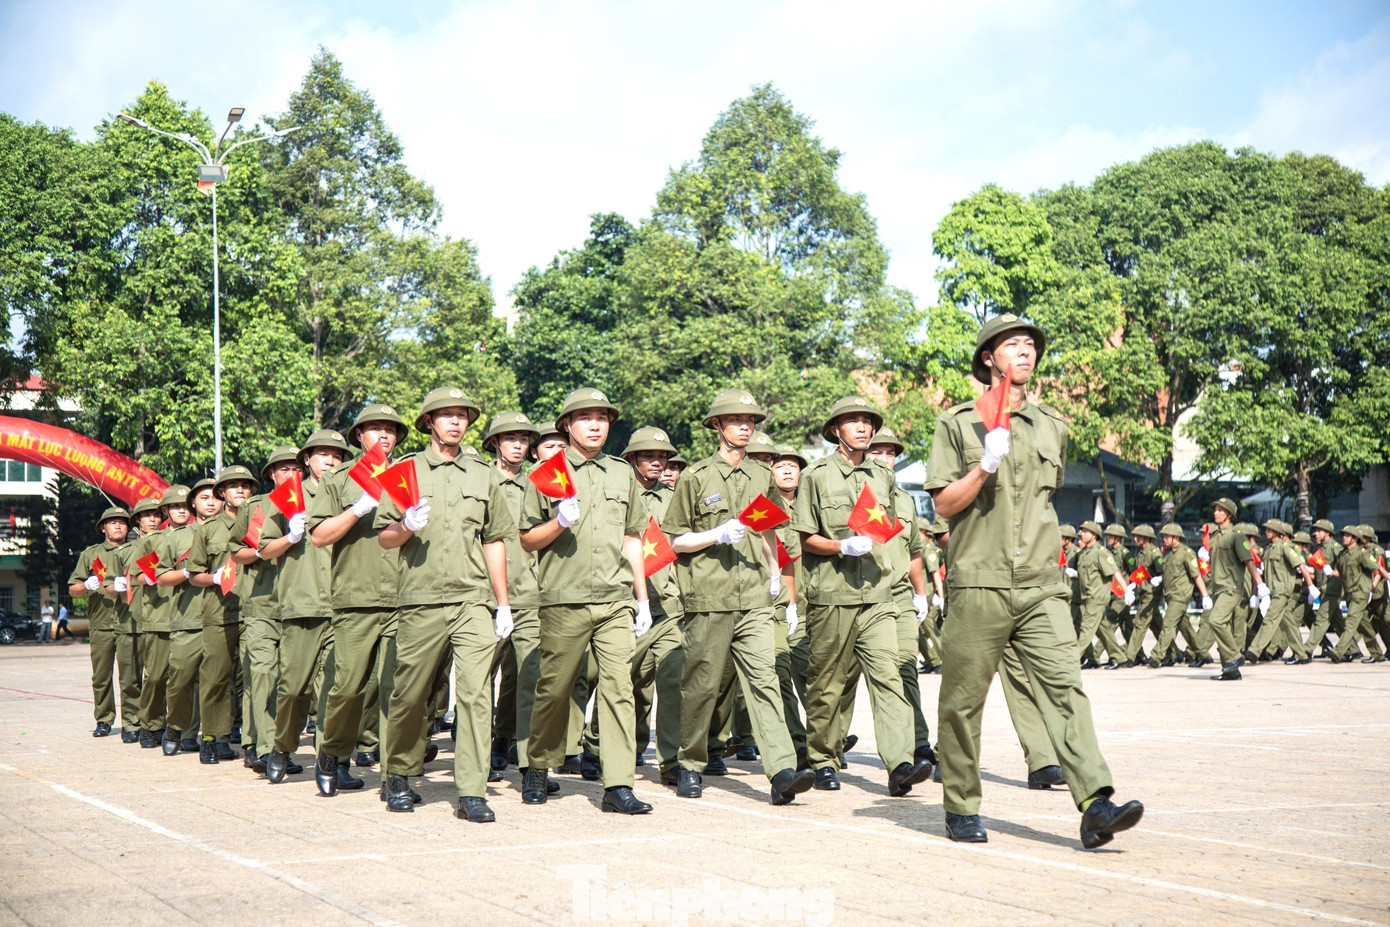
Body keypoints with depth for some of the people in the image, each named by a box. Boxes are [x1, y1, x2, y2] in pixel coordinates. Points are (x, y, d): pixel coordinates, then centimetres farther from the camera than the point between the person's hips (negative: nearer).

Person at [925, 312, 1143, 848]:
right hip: (978, 584, -3)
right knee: (963, 699, 3)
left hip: (1041, 586, 3)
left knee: (1064, 685, -11)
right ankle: (961, 809, 17)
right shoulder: (959, 423, 5)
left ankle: (1095, 804, -19)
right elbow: (943, 505, -2)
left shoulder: (1052, 427, 17)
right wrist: (986, 466, -14)